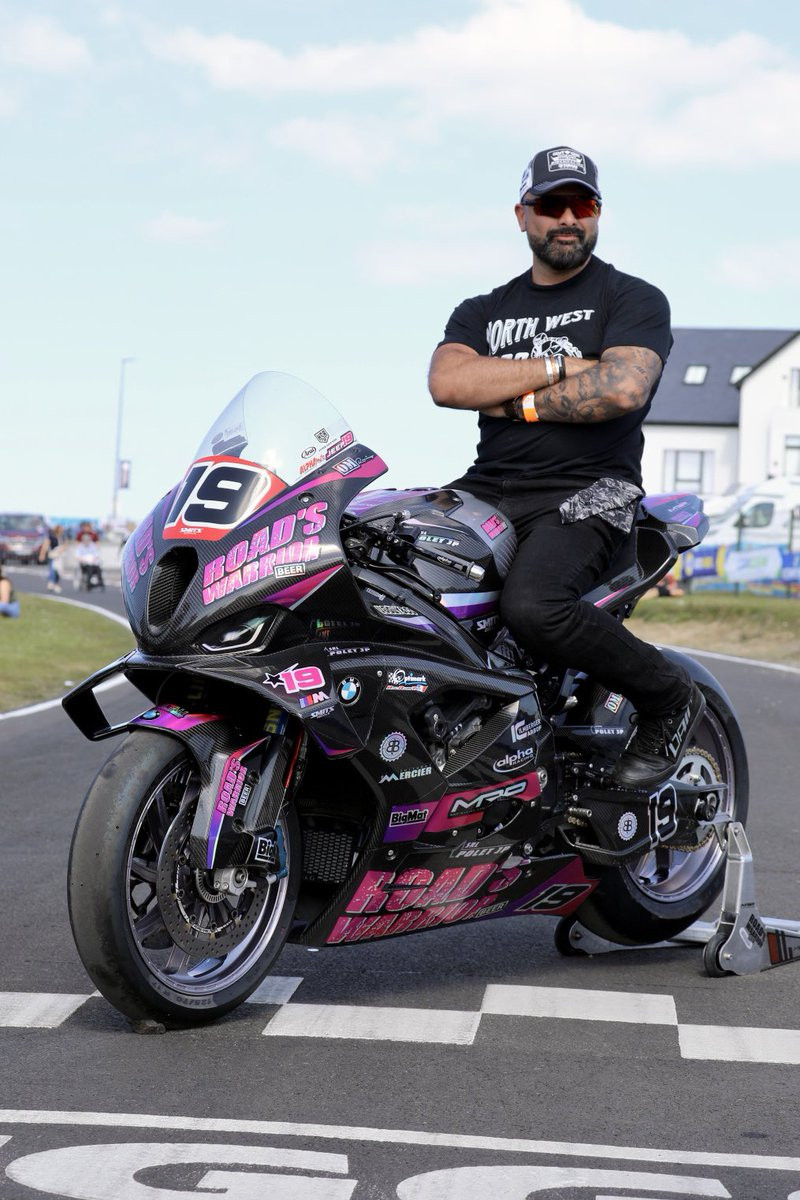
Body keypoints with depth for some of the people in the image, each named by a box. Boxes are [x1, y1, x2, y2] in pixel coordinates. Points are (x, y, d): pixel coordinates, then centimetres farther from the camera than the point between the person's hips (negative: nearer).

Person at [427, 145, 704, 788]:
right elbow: (447, 382, -3)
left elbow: (624, 389, -15)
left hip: (588, 492, -5)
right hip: (489, 488, 5)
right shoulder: (483, 312, 19)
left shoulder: (634, 299, 6)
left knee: (532, 605, -34)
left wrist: (515, 400, -4)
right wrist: (558, 368, -8)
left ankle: (669, 697, -9)